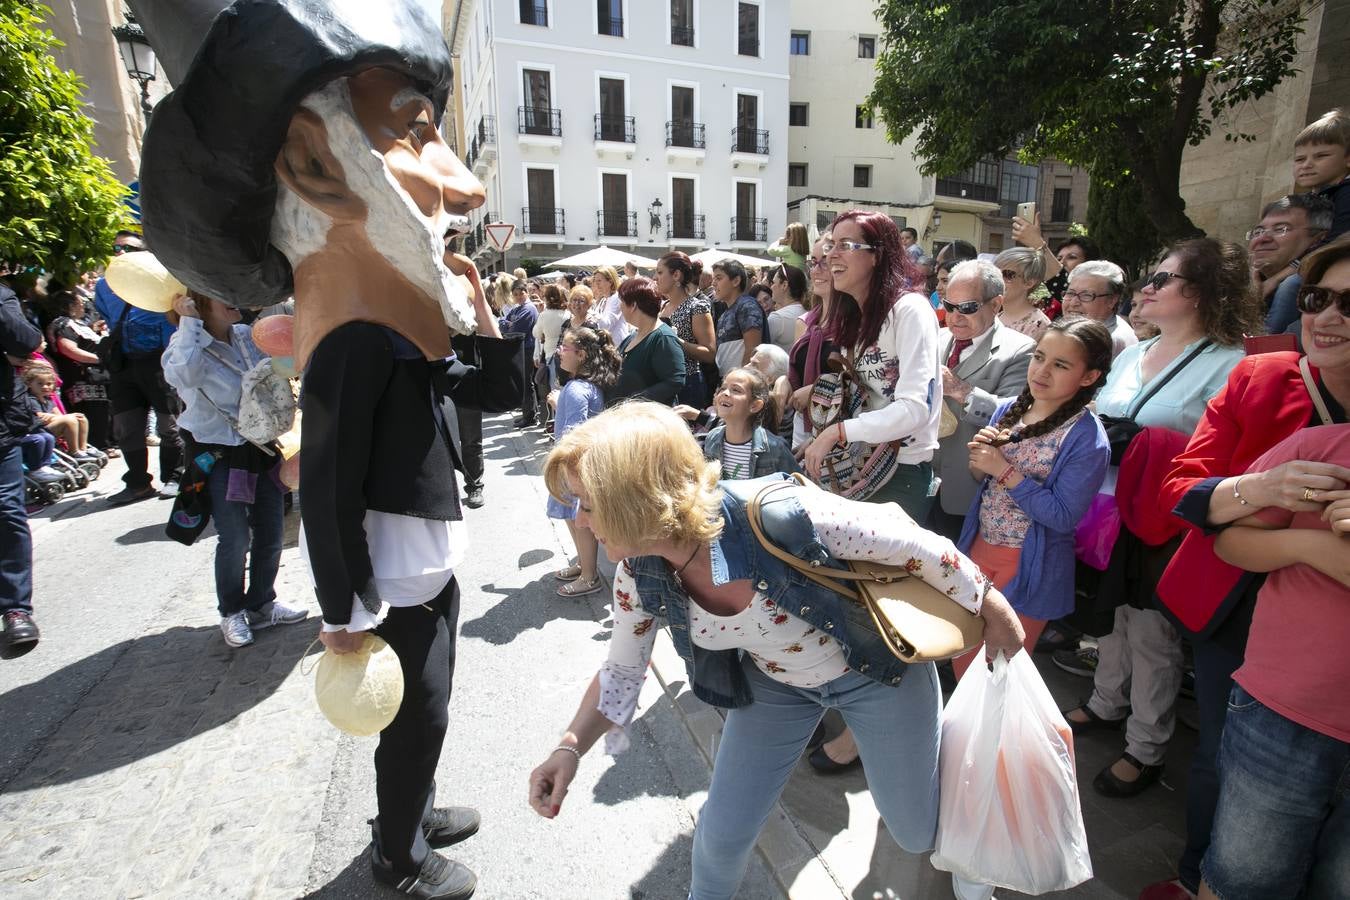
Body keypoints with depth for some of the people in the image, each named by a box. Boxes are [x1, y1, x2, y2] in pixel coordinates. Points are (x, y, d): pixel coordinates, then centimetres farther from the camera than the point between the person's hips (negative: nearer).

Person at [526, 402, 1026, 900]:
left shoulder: (777, 514, -40)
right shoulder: (639, 576, -21)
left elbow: (915, 545, -26)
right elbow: (622, 671, -4)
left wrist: (992, 613, -10)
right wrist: (570, 748, -19)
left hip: (875, 666, -3)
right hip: (774, 683, 4)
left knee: (917, 835, 14)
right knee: (722, 834, 9)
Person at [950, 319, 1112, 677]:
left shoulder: (1087, 438, -17)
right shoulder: (1009, 409, 0)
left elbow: (1063, 516, -21)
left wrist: (1004, 470, -23)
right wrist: (980, 455, -11)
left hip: (1028, 567, -5)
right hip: (979, 547, 6)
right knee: (961, 655, 18)